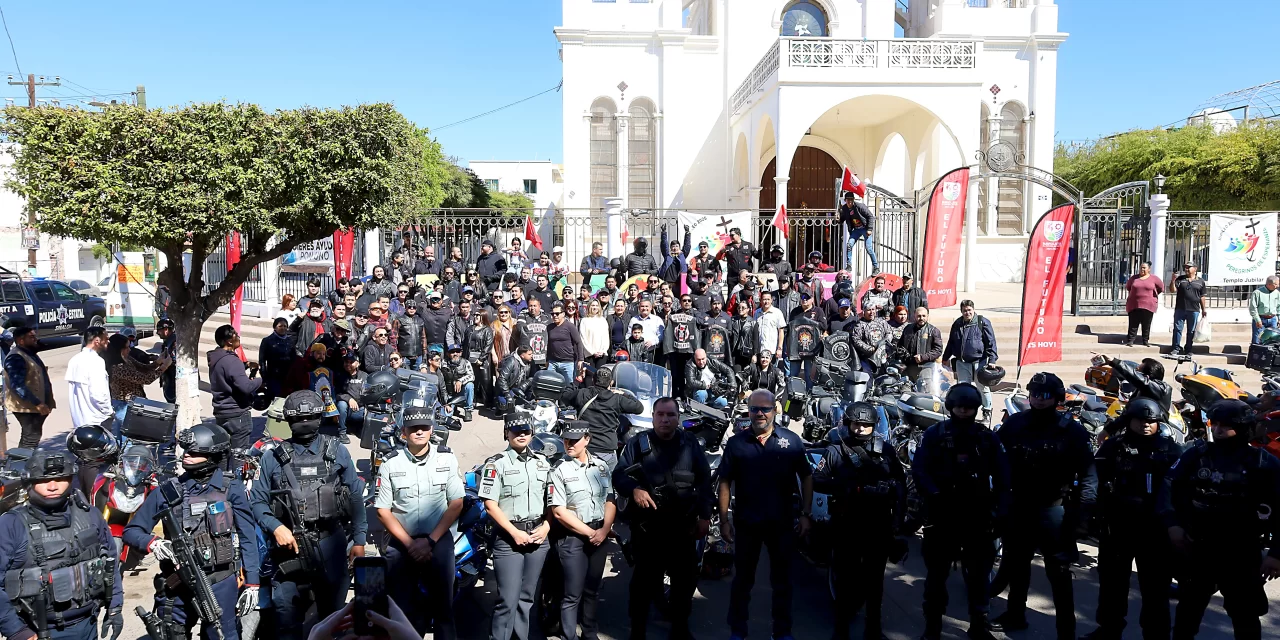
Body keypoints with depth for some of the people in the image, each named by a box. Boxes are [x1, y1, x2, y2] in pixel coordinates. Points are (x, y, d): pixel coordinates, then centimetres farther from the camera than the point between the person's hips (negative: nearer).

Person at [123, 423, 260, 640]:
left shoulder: (231, 488, -2)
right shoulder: (168, 490, 2)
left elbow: (247, 538, 0)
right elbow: (131, 531, 8)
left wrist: (252, 584, -3)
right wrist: (152, 543, -14)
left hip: (221, 582, -2)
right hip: (178, 584, 3)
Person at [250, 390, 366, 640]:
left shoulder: (337, 452, 4)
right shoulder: (274, 458, 4)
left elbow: (355, 496, 5)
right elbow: (257, 500, 3)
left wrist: (359, 539, 1)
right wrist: (276, 527, -13)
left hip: (331, 544, 1)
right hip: (291, 545, 0)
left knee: (332, 612, 12)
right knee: (286, 615, 0)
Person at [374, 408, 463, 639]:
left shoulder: (446, 459, -1)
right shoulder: (390, 463, -3)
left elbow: (456, 504, -1)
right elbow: (383, 510, -1)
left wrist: (430, 541, -9)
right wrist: (409, 543, -9)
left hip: (439, 541, 0)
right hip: (400, 543, 0)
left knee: (442, 603, 1)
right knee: (403, 605, 4)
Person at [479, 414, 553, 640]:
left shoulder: (542, 462, 10)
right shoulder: (496, 463, -5)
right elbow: (491, 505, -9)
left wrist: (545, 527, -1)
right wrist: (515, 533, -14)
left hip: (538, 536, 5)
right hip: (509, 538, -5)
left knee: (527, 597, 13)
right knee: (508, 600, -8)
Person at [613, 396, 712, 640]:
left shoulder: (691, 443, 6)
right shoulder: (638, 443, 0)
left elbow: (704, 481, 7)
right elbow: (619, 475, -2)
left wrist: (704, 515, 1)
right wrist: (634, 489, -22)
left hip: (683, 526, 3)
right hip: (647, 526, -2)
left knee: (686, 579, 13)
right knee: (644, 580, 4)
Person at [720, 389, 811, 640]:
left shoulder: (792, 441, -3)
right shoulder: (736, 443, -4)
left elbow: (806, 478, 3)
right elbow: (725, 483, -1)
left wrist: (805, 514, -2)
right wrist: (724, 520, -5)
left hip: (782, 523, 0)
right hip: (746, 523, 0)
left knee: (782, 580, 13)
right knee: (743, 579, 13)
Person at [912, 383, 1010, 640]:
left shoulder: (988, 437, 6)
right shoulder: (934, 434, -1)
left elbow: (1002, 475, 4)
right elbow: (919, 470, -9)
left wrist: (1000, 509, -6)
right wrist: (935, 496, -23)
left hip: (978, 516, 2)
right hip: (942, 515, -2)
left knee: (979, 572, 10)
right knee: (937, 571, 8)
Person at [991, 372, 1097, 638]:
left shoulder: (1071, 430, -9)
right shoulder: (1013, 424, 1)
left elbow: (1087, 470, -11)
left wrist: (1084, 502, -21)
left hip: (1053, 508, -4)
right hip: (1018, 505, 5)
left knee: (1059, 572, -2)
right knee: (1016, 564, 20)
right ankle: (1015, 614, 38)